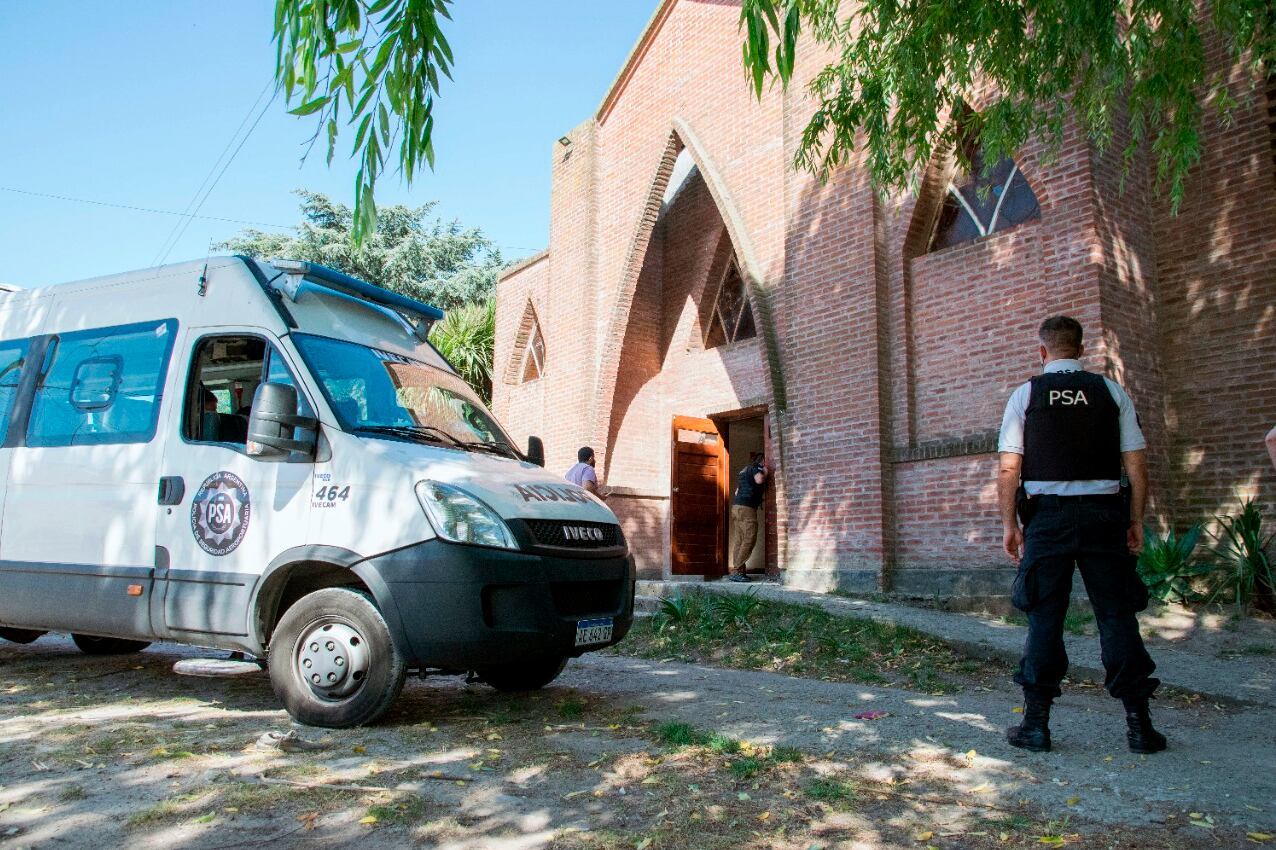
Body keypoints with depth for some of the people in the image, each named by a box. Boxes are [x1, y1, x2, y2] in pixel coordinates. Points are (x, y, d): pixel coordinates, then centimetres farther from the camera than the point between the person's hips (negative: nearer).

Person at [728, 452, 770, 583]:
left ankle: (739, 571, 3)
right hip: (746, 508, -9)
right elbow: (759, 480, -21)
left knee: (739, 541, 5)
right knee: (749, 540, -11)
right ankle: (736, 572, -17)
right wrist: (766, 472, -4)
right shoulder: (756, 467, -1)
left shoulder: (745, 470, 25)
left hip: (736, 506, 10)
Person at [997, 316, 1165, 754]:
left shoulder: (1026, 394, 1)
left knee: (1044, 616, 4)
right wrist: (1136, 521, 10)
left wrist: (1009, 524, 2)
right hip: (1103, 512, 1)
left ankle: (1036, 722, 9)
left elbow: (1009, 470, -4)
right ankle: (1138, 723, 9)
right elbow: (1136, 464, 3)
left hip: (1047, 515, -1)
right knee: (1116, 613, 7)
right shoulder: (1112, 392, 6)